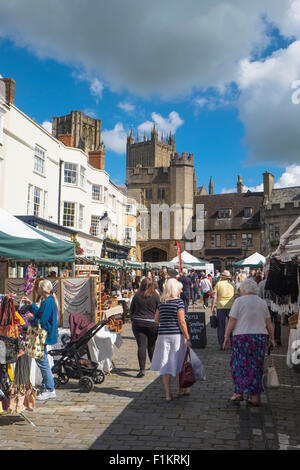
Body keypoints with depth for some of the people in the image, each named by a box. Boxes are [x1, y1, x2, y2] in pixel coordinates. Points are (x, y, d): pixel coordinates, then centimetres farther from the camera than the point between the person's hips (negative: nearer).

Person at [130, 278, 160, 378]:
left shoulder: (137, 295, -1)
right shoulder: (156, 296, -5)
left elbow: (131, 309, 8)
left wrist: (133, 320, 21)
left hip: (138, 323, 0)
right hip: (152, 324, 0)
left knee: (141, 346, -2)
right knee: (152, 345, 16)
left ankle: (142, 369, -10)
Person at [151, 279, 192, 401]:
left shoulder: (161, 302, 6)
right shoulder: (179, 301, -9)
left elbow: (156, 320, 10)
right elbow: (182, 322, -13)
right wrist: (187, 338, -8)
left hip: (163, 335, 4)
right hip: (176, 335, -3)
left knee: (165, 365, 7)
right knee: (179, 362, 14)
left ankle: (168, 393, 7)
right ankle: (181, 389, 28)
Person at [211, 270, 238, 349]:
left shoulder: (218, 284, 3)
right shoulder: (233, 285, 8)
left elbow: (214, 296, -1)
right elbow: (236, 297, 4)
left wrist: (212, 307, 2)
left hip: (220, 307, -1)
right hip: (231, 307, 1)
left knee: (221, 326, 6)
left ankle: (221, 345, 7)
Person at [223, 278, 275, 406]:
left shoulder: (239, 301, -5)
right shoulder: (262, 302, 9)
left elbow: (232, 321, -9)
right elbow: (269, 323, 9)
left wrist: (226, 336, -4)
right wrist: (271, 338, 16)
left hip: (242, 337, -4)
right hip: (260, 337, 4)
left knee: (239, 364, 7)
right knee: (256, 366, 9)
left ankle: (238, 393, 7)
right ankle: (255, 397, 12)